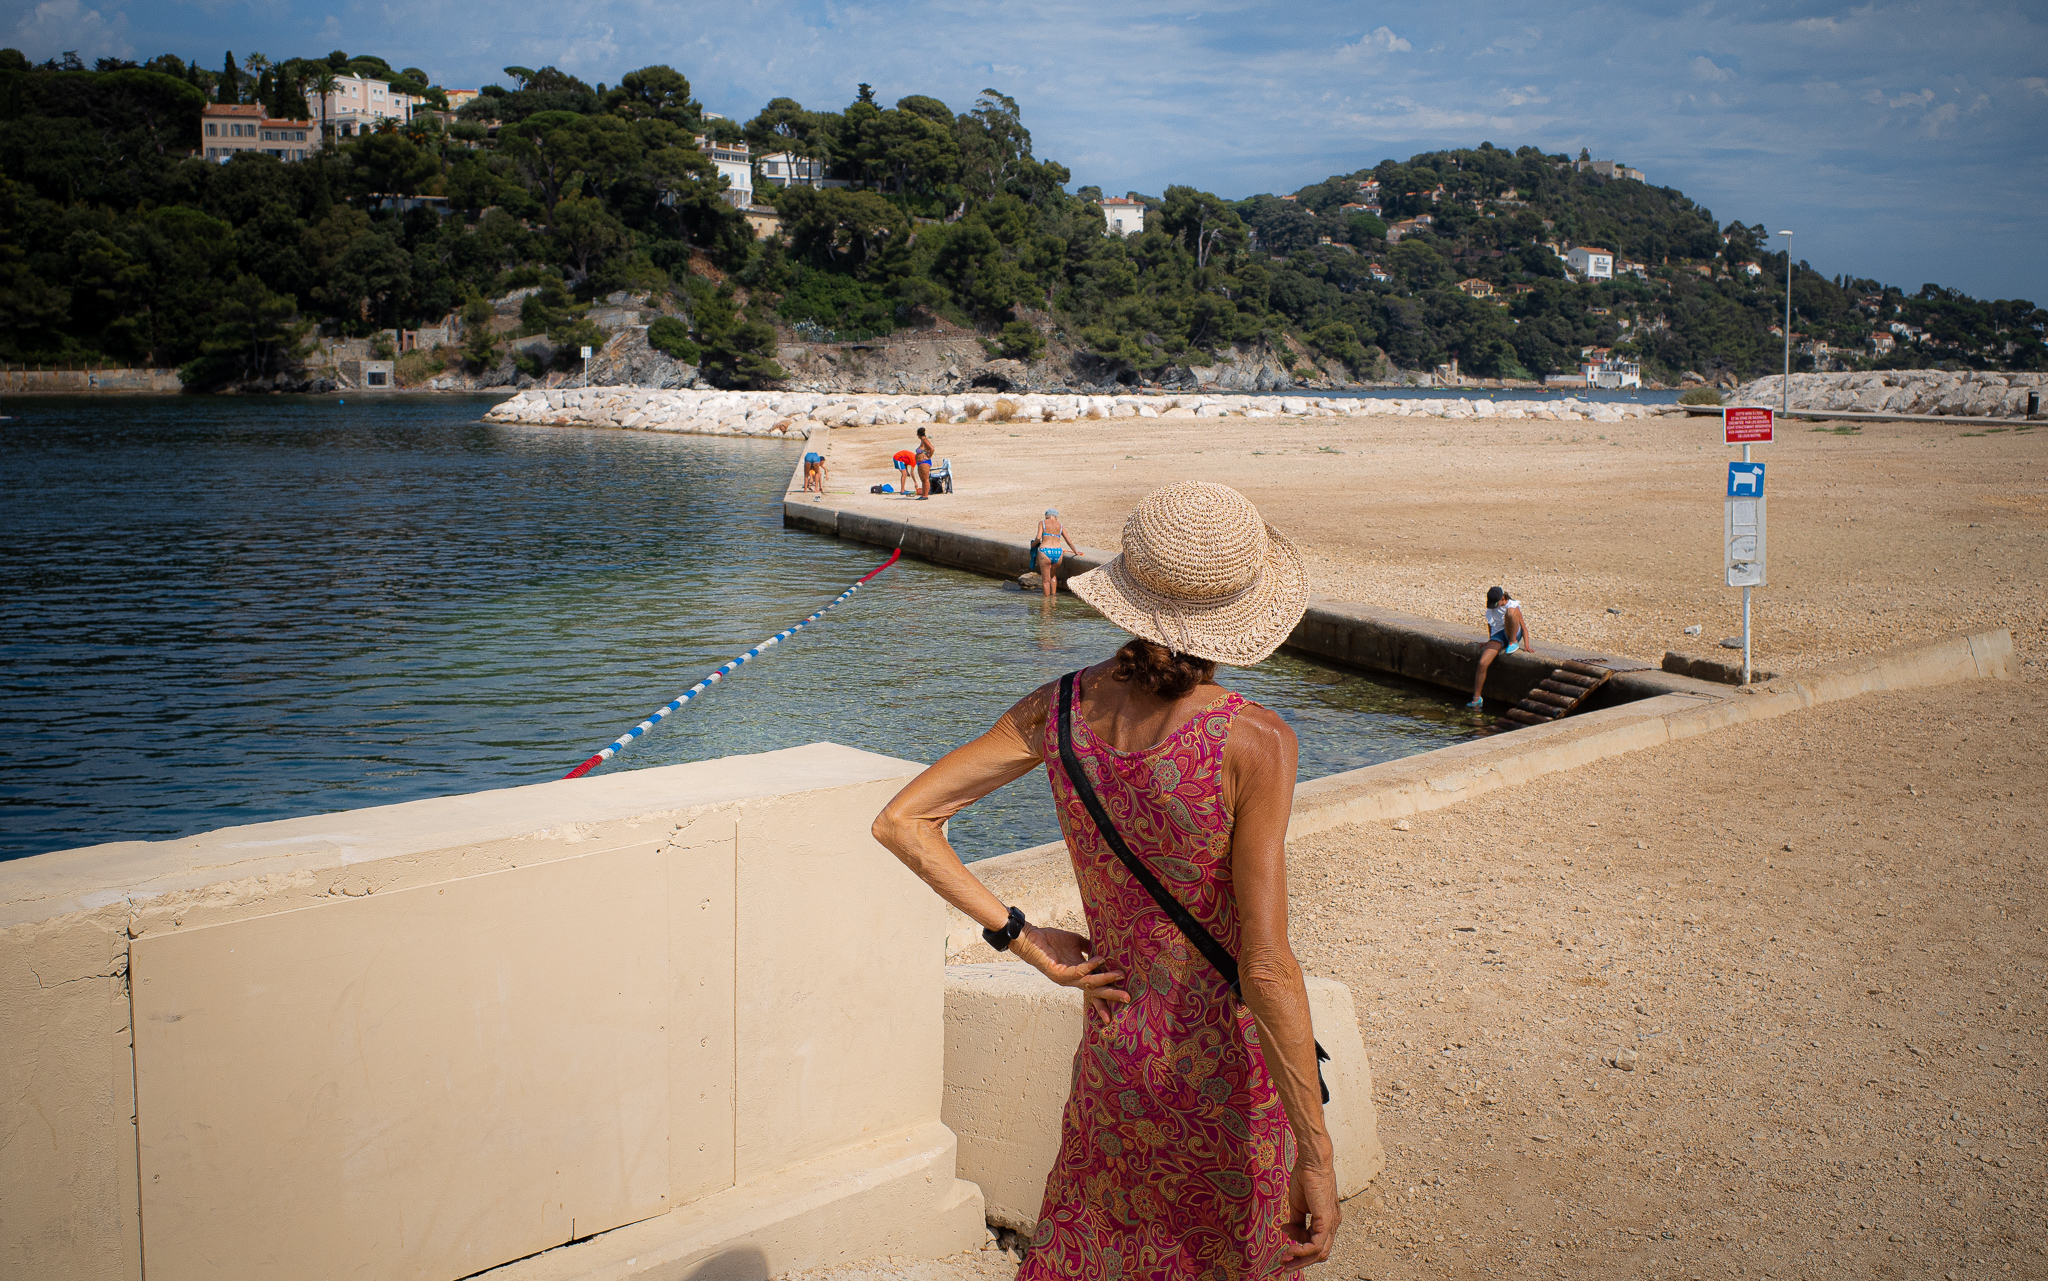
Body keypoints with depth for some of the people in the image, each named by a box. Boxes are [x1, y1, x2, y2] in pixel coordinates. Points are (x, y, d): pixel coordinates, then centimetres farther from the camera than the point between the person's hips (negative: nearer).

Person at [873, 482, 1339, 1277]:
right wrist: (1316, 1156, -15)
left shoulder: (1059, 710, -9)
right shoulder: (1253, 742, -24)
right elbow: (1265, 966, -24)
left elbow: (901, 822, -8)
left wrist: (1023, 940, -5)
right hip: (1228, 1064, -4)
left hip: (1114, 1053, 4)